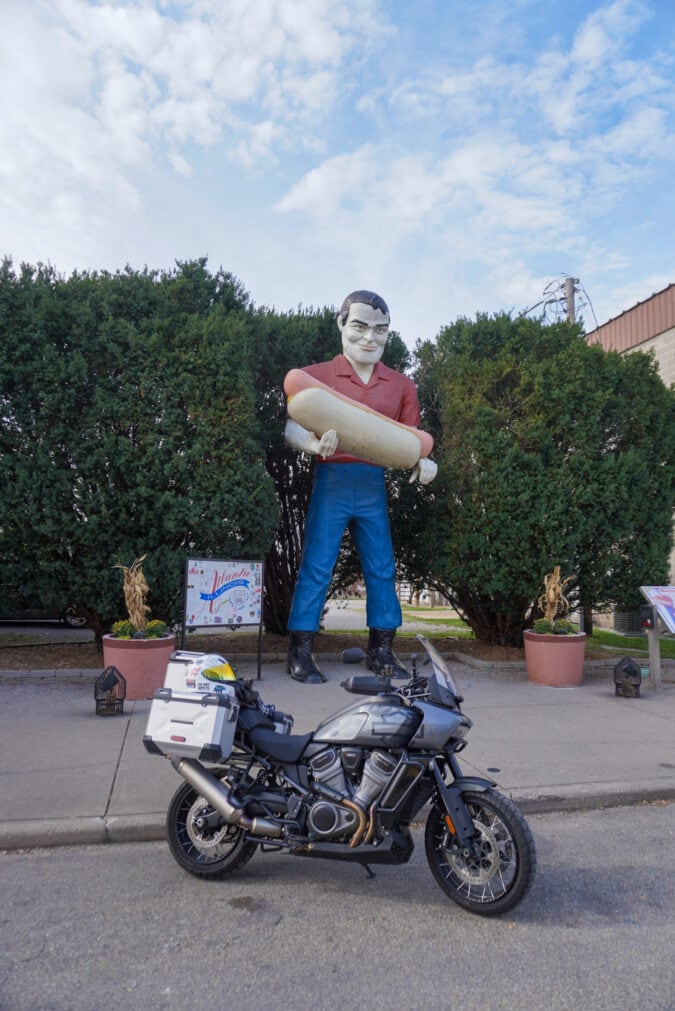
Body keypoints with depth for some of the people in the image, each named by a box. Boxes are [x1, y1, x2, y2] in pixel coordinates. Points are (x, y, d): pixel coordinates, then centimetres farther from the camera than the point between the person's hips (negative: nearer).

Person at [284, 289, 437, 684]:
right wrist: (314, 443, -29)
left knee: (382, 568, 9)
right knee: (317, 567, -1)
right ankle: (300, 651, 10)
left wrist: (422, 461, -12)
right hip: (331, 480, -3)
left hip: (375, 484, 4)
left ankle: (381, 650, 23)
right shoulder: (316, 376, 2)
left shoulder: (401, 385, 11)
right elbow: (293, 427, -7)